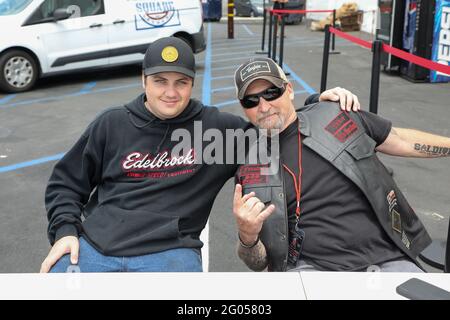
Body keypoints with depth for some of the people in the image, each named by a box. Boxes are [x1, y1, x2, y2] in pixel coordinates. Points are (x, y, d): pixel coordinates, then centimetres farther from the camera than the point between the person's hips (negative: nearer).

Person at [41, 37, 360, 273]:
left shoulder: (217, 127, 6)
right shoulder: (112, 124, 10)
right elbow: (66, 183, 16)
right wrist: (64, 231, 2)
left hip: (168, 252, -1)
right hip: (93, 245, 2)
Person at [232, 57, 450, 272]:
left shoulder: (335, 115, 8)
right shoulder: (249, 173, 7)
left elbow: (403, 141, 20)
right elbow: (258, 263, 7)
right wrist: (248, 237, -15)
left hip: (387, 259, 1)